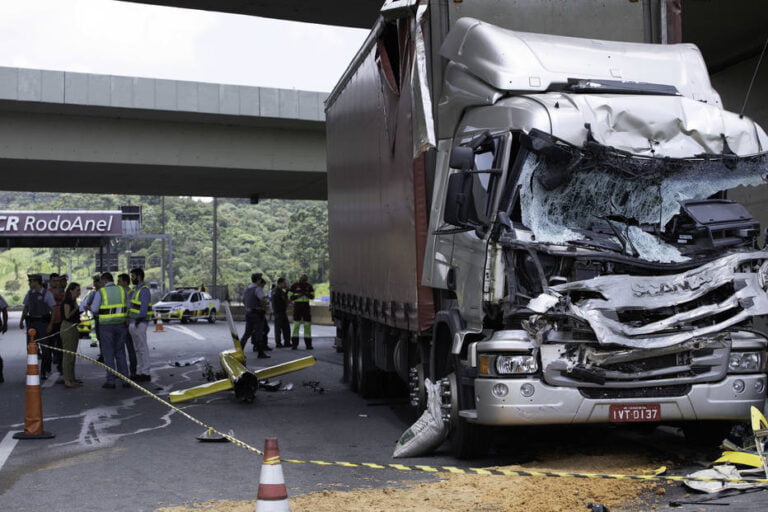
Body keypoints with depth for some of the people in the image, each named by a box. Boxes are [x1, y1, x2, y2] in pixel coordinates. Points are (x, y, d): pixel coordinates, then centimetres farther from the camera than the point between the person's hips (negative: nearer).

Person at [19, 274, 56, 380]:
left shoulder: (47, 294, -5)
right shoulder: (29, 293, 9)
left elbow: (53, 310, -5)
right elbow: (26, 308, 17)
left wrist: (51, 324, -14)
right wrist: (21, 321, 8)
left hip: (43, 323, -5)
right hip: (31, 323, 5)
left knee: (45, 349, -3)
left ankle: (44, 372, 6)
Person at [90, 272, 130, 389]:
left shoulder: (100, 292, -9)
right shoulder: (122, 290, 2)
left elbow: (94, 309, -7)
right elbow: (127, 307, 5)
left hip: (106, 325, -3)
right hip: (120, 325, 4)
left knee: (108, 354, 4)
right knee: (120, 353, 11)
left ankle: (110, 381, 3)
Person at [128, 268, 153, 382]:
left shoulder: (144, 290, -13)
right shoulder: (136, 289, 17)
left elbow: (143, 308, -19)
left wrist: (138, 321, -20)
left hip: (139, 324, -10)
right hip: (132, 323, 10)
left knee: (143, 348, -5)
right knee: (138, 349, 12)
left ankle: (145, 374, -1)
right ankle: (139, 372, 17)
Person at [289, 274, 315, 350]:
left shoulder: (309, 286, 7)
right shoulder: (294, 286, -1)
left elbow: (312, 296, 6)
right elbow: (290, 297, -1)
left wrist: (307, 294, -14)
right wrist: (298, 296, -18)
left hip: (306, 306, 2)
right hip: (297, 306, -2)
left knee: (307, 324, -1)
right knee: (296, 324, -6)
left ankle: (308, 344, 2)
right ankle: (294, 343, -2)